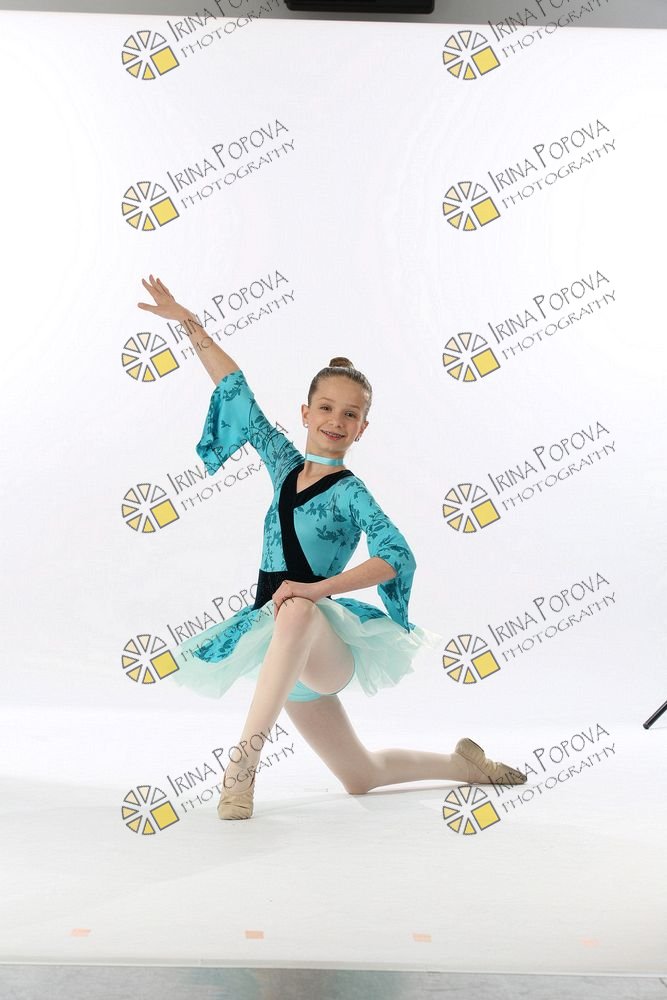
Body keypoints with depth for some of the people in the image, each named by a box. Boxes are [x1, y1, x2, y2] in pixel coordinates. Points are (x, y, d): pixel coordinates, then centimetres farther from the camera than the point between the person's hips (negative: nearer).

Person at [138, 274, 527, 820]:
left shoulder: (350, 491, -10)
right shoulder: (285, 464, 6)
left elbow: (398, 555, -24)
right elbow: (237, 391, 8)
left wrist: (319, 588, -31)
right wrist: (189, 323, 8)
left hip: (328, 646, -6)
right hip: (289, 652, 6)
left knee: (298, 613, -43)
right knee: (361, 777, 19)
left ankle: (244, 760, -40)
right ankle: (463, 763, 40)